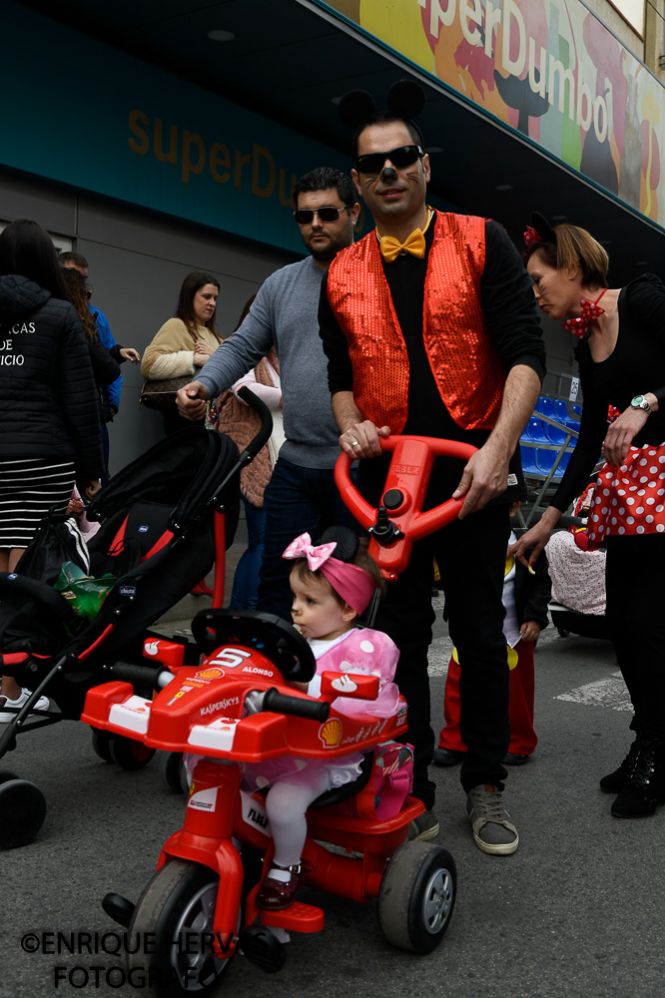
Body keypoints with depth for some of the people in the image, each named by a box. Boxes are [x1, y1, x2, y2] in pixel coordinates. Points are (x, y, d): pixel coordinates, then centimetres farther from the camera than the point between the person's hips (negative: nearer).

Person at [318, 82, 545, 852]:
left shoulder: (480, 243, 0)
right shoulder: (343, 276, 9)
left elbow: (524, 354, -7)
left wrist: (497, 451, -20)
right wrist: (352, 428, -6)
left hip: (472, 470, -2)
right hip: (386, 474, 3)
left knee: (480, 632, 7)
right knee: (400, 636, 8)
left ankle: (485, 787, 24)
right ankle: (412, 790, 22)